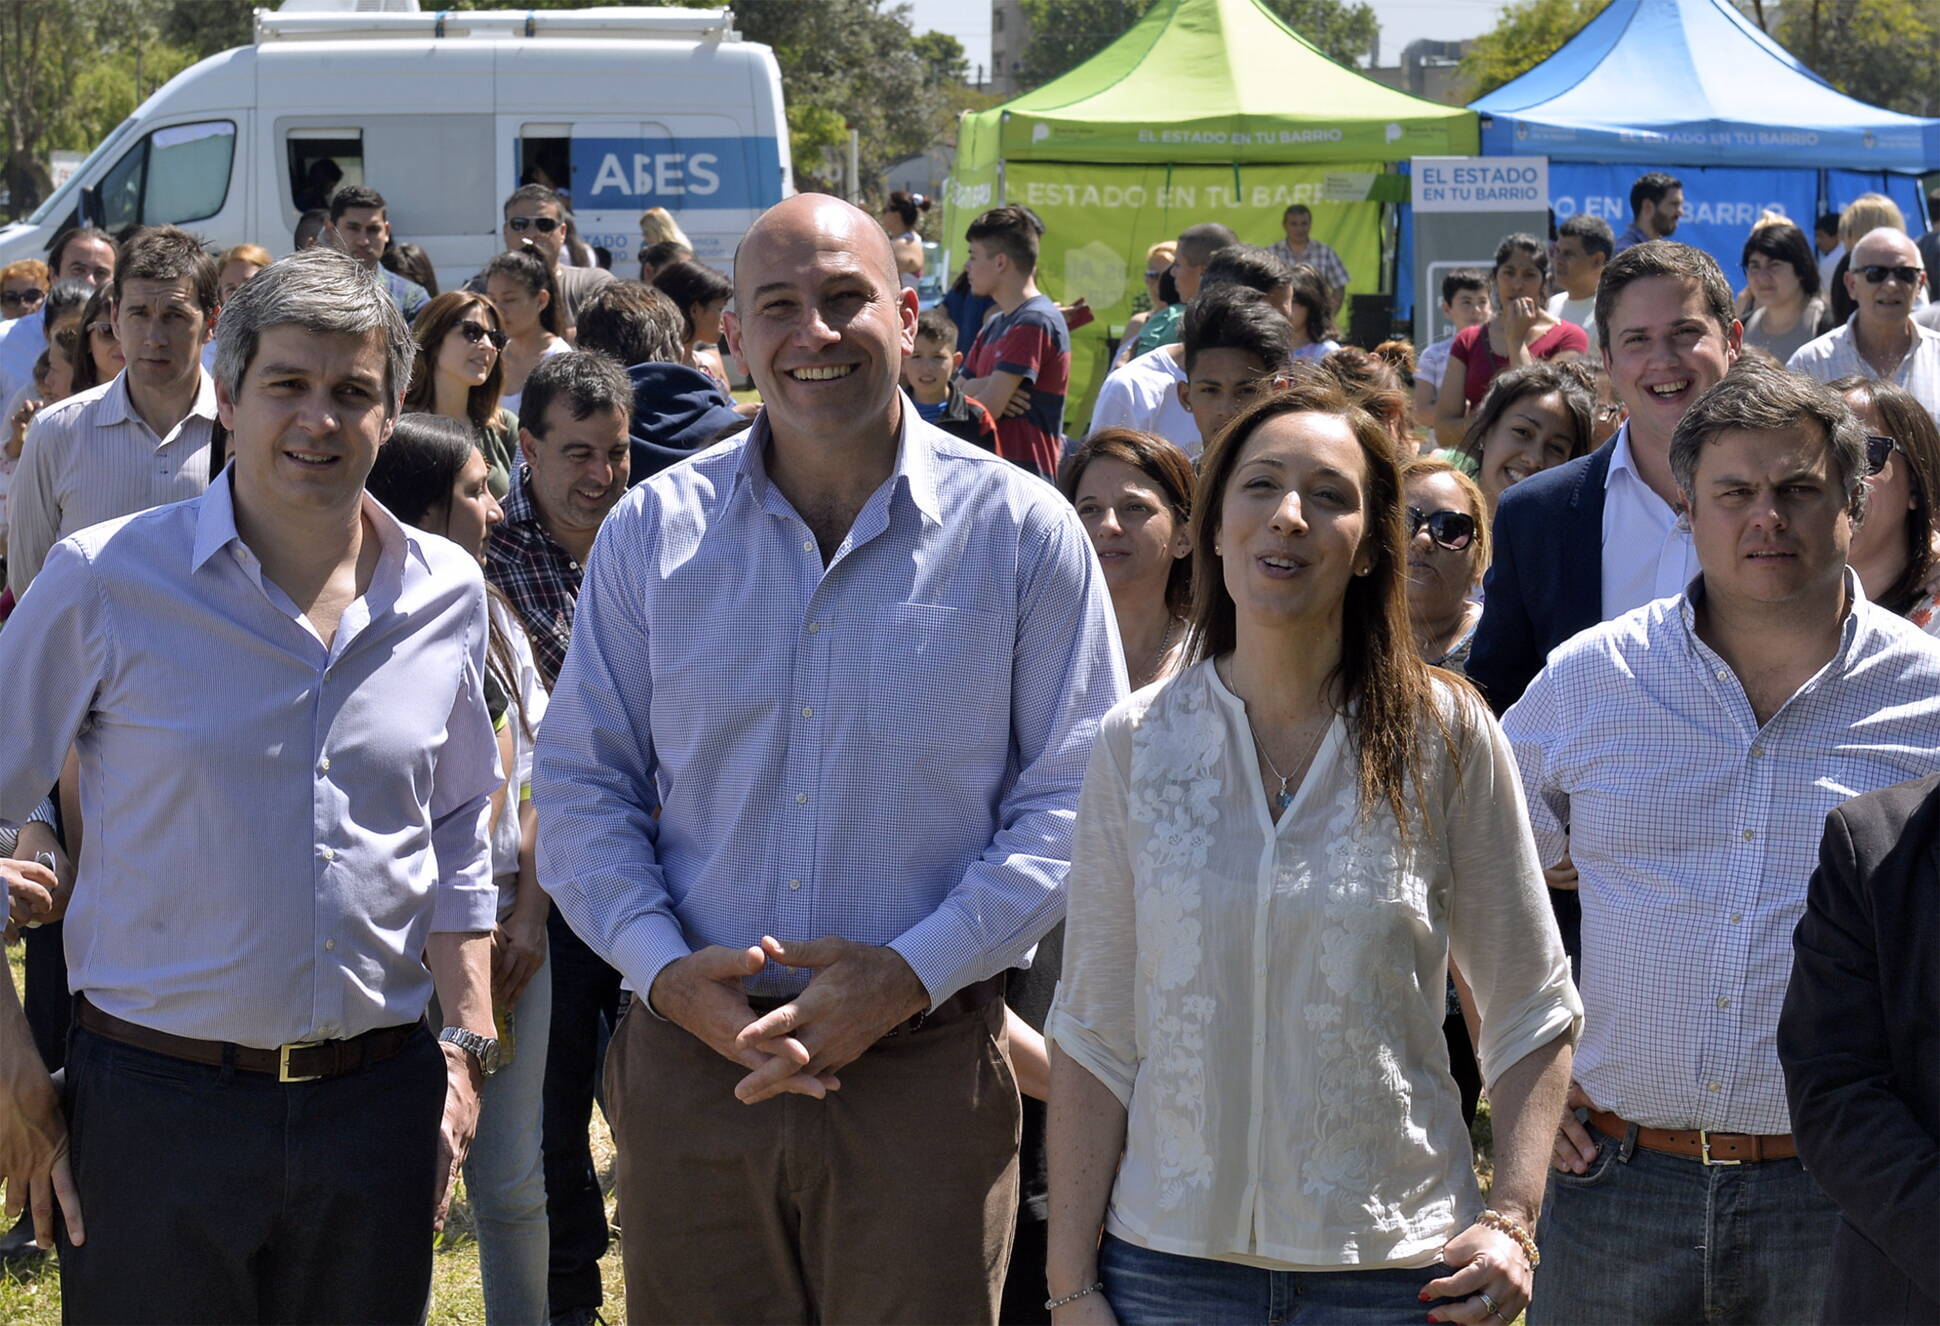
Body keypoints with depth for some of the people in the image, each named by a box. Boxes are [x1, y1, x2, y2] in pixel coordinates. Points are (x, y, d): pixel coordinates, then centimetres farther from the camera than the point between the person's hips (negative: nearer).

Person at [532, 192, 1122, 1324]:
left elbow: (1074, 800, -3)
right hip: (695, 1054, 2)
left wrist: (909, 974, -13)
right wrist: (664, 967, -9)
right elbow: (582, 782, 8)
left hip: (924, 1071, -2)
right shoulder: (653, 531, 5)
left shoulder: (1022, 531, -2)